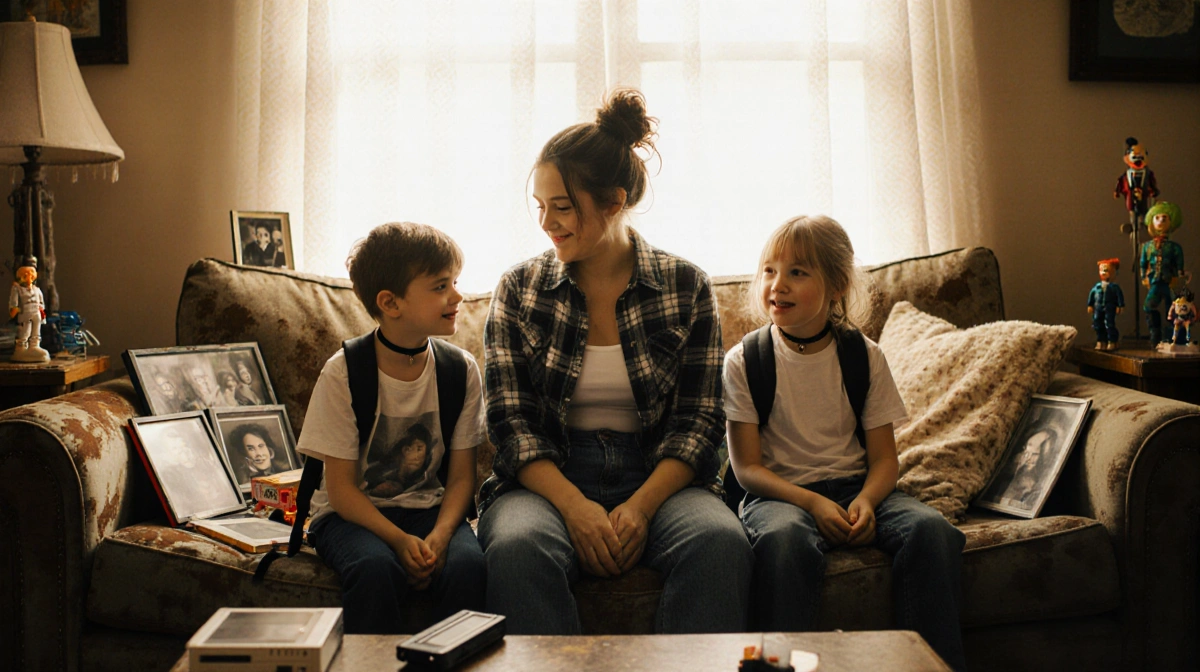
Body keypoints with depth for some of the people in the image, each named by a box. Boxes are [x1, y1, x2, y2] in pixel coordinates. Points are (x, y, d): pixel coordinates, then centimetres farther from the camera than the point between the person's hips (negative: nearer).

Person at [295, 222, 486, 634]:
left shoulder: (461, 370, -3)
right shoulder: (343, 373, -11)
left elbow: (462, 476, 1)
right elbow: (341, 488, -10)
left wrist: (439, 535, -19)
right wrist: (400, 540, -25)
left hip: (430, 510, 2)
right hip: (354, 513, -2)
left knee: (466, 564, -29)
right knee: (376, 569, -34)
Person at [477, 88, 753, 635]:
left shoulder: (686, 287, 4)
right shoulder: (519, 289, 6)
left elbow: (699, 420, 1)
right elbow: (510, 420, 1)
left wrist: (642, 506, -15)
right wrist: (573, 504, -15)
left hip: (659, 477, 0)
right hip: (547, 479, 0)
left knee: (721, 544, -32)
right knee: (516, 550, -34)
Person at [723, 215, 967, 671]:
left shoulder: (864, 356, 4)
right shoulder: (743, 362, -2)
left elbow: (884, 457, 4)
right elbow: (747, 467, -5)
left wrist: (866, 500, -18)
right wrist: (812, 502, -20)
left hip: (855, 486, 3)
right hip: (779, 492, -2)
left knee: (933, 530, -25)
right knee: (783, 539, -38)